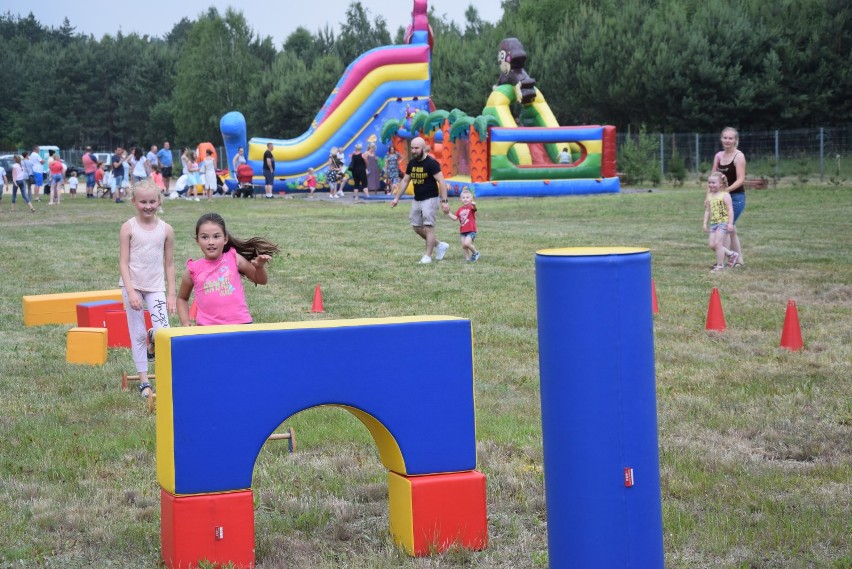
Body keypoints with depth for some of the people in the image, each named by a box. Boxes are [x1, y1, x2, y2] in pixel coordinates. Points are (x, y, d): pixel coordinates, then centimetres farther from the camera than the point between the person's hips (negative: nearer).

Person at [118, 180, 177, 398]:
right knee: (137, 334, 4)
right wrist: (131, 292, -14)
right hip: (132, 286, -1)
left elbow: (169, 264, 6)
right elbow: (123, 262, -6)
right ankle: (144, 381, 14)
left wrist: (171, 294, 3)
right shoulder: (128, 227, -5)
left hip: (156, 287, 1)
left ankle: (153, 344, 22)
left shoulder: (166, 229, 1)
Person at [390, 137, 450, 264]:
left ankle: (427, 256, -2)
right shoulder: (411, 163, 6)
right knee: (417, 227, 9)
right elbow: (405, 181, 15)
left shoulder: (431, 163, -16)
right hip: (416, 200, 8)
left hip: (430, 199, -8)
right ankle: (440, 245, 23)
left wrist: (444, 201, -25)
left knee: (428, 227, -8)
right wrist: (396, 198, 13)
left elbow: (441, 182, -19)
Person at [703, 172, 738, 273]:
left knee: (718, 243, -11)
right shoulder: (709, 196, 11)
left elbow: (730, 210, -13)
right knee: (712, 244, 2)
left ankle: (720, 265, 0)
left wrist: (730, 223, -18)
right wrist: (705, 223, 12)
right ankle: (731, 254, 19)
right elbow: (707, 211, 17)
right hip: (713, 223, 8)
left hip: (723, 223, -8)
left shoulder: (725, 195, -10)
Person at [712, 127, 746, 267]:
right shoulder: (718, 156, 8)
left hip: (736, 197, -7)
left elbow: (741, 180, -17)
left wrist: (726, 190, -27)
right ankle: (739, 260, 21)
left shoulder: (739, 156, -10)